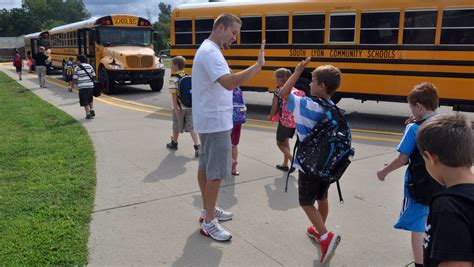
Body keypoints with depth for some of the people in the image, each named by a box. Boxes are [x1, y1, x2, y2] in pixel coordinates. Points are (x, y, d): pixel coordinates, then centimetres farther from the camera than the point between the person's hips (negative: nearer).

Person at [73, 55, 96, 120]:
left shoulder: (77, 68, -3)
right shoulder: (89, 66, 7)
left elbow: (75, 79, -4)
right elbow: (93, 75, 8)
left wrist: (76, 84, 14)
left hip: (82, 86, -4)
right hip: (90, 85, 4)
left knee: (85, 101, 4)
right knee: (90, 99, 22)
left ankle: (88, 114, 2)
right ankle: (92, 111, 15)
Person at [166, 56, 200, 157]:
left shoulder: (173, 78, -11)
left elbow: (174, 94, -17)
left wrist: (176, 107, -17)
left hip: (179, 107, -4)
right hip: (190, 106, 4)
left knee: (176, 126, 15)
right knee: (191, 126, 3)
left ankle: (174, 143, 35)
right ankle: (197, 147, -10)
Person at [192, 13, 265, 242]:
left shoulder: (208, 50, 15)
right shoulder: (210, 52, -19)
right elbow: (229, 83, -34)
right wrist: (258, 65, -35)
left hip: (209, 120, 11)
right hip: (215, 123, -11)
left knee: (205, 167, 17)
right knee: (216, 172, -4)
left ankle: (208, 210, 30)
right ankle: (209, 223, 5)